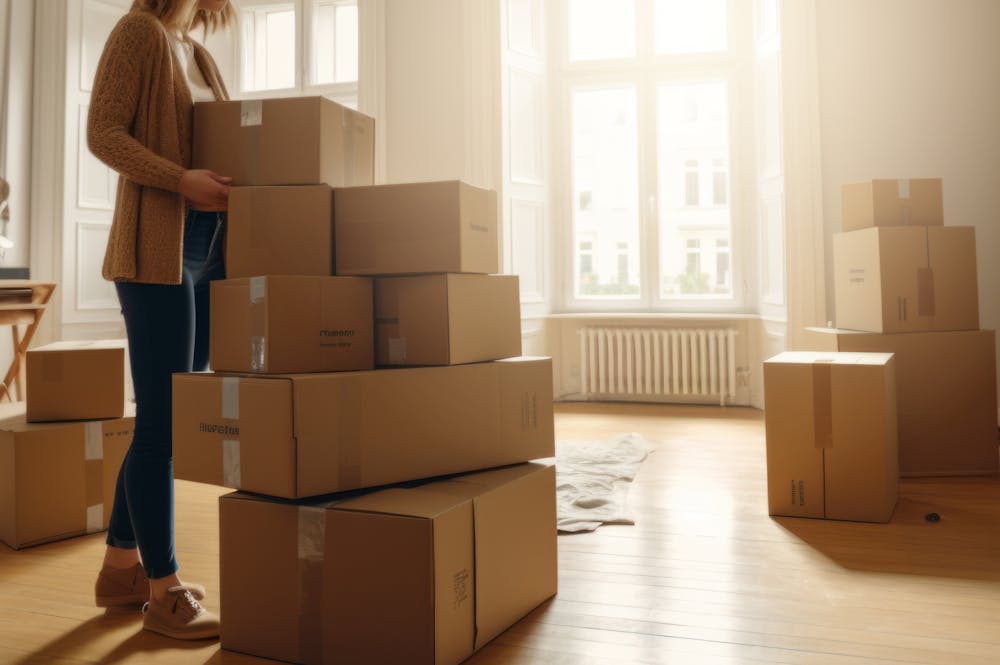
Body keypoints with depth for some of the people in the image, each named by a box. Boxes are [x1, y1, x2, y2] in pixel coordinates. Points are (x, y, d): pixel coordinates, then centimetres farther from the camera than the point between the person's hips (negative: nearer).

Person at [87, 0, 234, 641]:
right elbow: (103, 132, -9)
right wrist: (182, 180, -20)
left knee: (173, 418, 11)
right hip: (157, 252, -8)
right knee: (162, 421, -5)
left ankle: (122, 568, 24)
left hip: (206, 256, 8)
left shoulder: (199, 55, 21)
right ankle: (163, 592, 7)